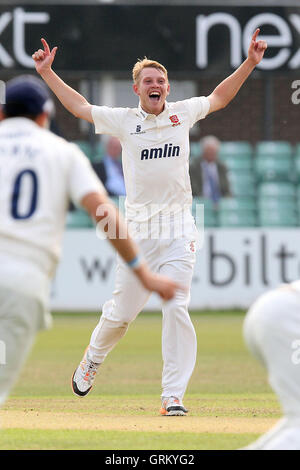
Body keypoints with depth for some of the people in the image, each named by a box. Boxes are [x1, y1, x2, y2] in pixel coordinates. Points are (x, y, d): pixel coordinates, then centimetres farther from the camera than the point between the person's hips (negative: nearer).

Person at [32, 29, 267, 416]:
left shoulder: (183, 113, 9)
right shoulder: (123, 120, 6)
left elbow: (219, 97, 20)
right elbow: (79, 106, 13)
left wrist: (250, 63, 14)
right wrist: (47, 74, 9)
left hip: (178, 228, 0)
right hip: (138, 230, 0)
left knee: (176, 309, -12)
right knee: (122, 311, 5)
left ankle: (173, 396, -10)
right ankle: (93, 357, 37)